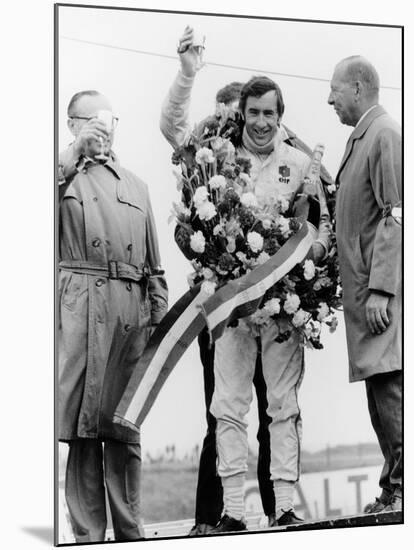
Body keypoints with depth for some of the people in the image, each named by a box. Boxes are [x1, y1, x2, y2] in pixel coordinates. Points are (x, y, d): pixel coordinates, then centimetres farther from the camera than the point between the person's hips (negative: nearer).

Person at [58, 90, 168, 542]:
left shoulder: (135, 185, 24)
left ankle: (129, 531, 8)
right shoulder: (64, 174, 13)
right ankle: (87, 534, -1)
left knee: (125, 426, 3)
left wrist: (160, 315, 12)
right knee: (81, 424, -6)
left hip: (130, 308, 3)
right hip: (80, 304, -3)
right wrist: (75, 155, -9)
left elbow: (153, 262, 21)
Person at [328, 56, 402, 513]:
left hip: (382, 291, -10)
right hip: (365, 291, 10)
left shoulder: (386, 135, -9)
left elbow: (396, 216, -16)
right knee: (380, 391, 9)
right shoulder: (360, 138, 20)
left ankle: (402, 490, -8)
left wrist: (380, 288, -21)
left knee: (389, 389, -11)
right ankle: (392, 492, 13)